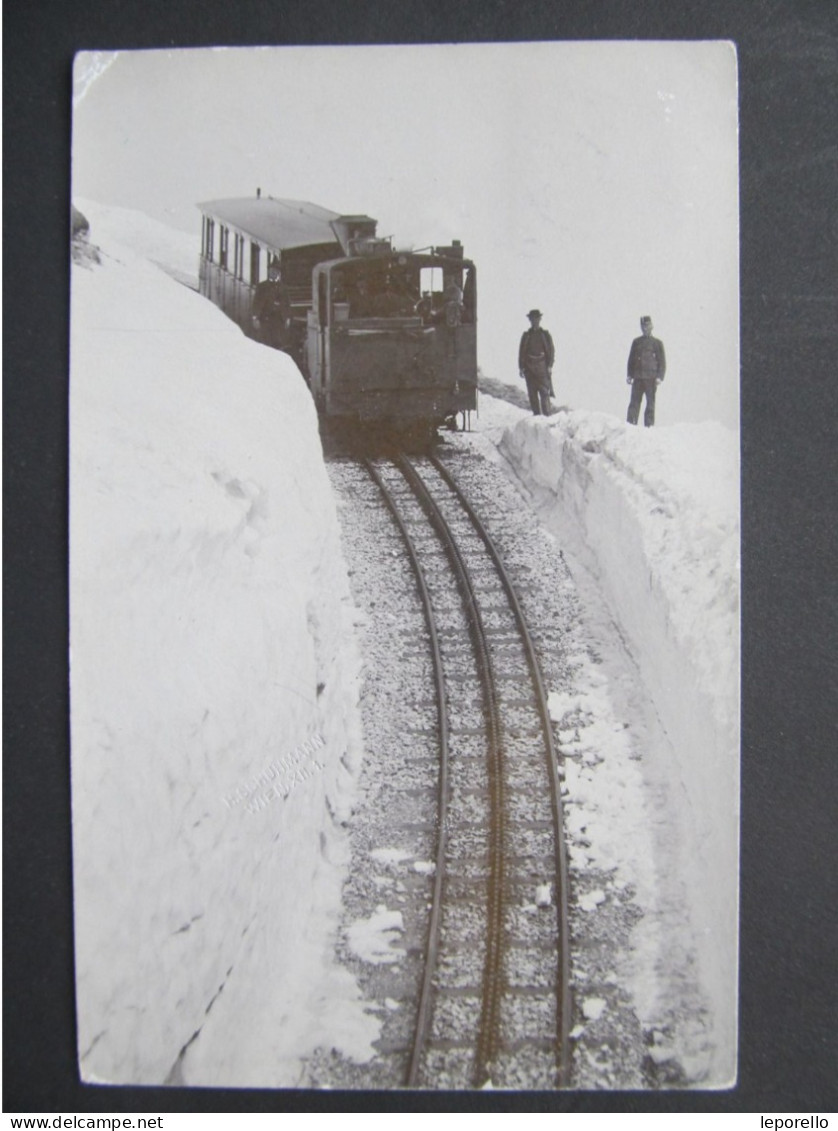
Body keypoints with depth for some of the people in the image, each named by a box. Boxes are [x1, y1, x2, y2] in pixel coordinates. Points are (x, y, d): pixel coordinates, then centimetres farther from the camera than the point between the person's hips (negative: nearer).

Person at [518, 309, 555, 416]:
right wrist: (521, 367, 3)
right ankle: (536, 415, 6)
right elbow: (521, 352, 11)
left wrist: (550, 366, -5)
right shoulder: (526, 335, 12)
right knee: (532, 393, 1)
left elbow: (551, 351, 4)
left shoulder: (545, 334, 7)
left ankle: (547, 414, -7)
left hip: (542, 367, -2)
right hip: (529, 368, 2)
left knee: (544, 392, -8)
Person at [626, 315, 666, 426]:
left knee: (650, 403, -1)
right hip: (638, 378, 2)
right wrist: (629, 375, 6)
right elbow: (631, 359, 16)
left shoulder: (657, 343, 7)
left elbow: (662, 361, 4)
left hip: (651, 378, -2)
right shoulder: (636, 342, 15)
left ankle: (649, 425, 1)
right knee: (634, 402, -3)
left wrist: (659, 377, -7)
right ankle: (630, 424, -4)